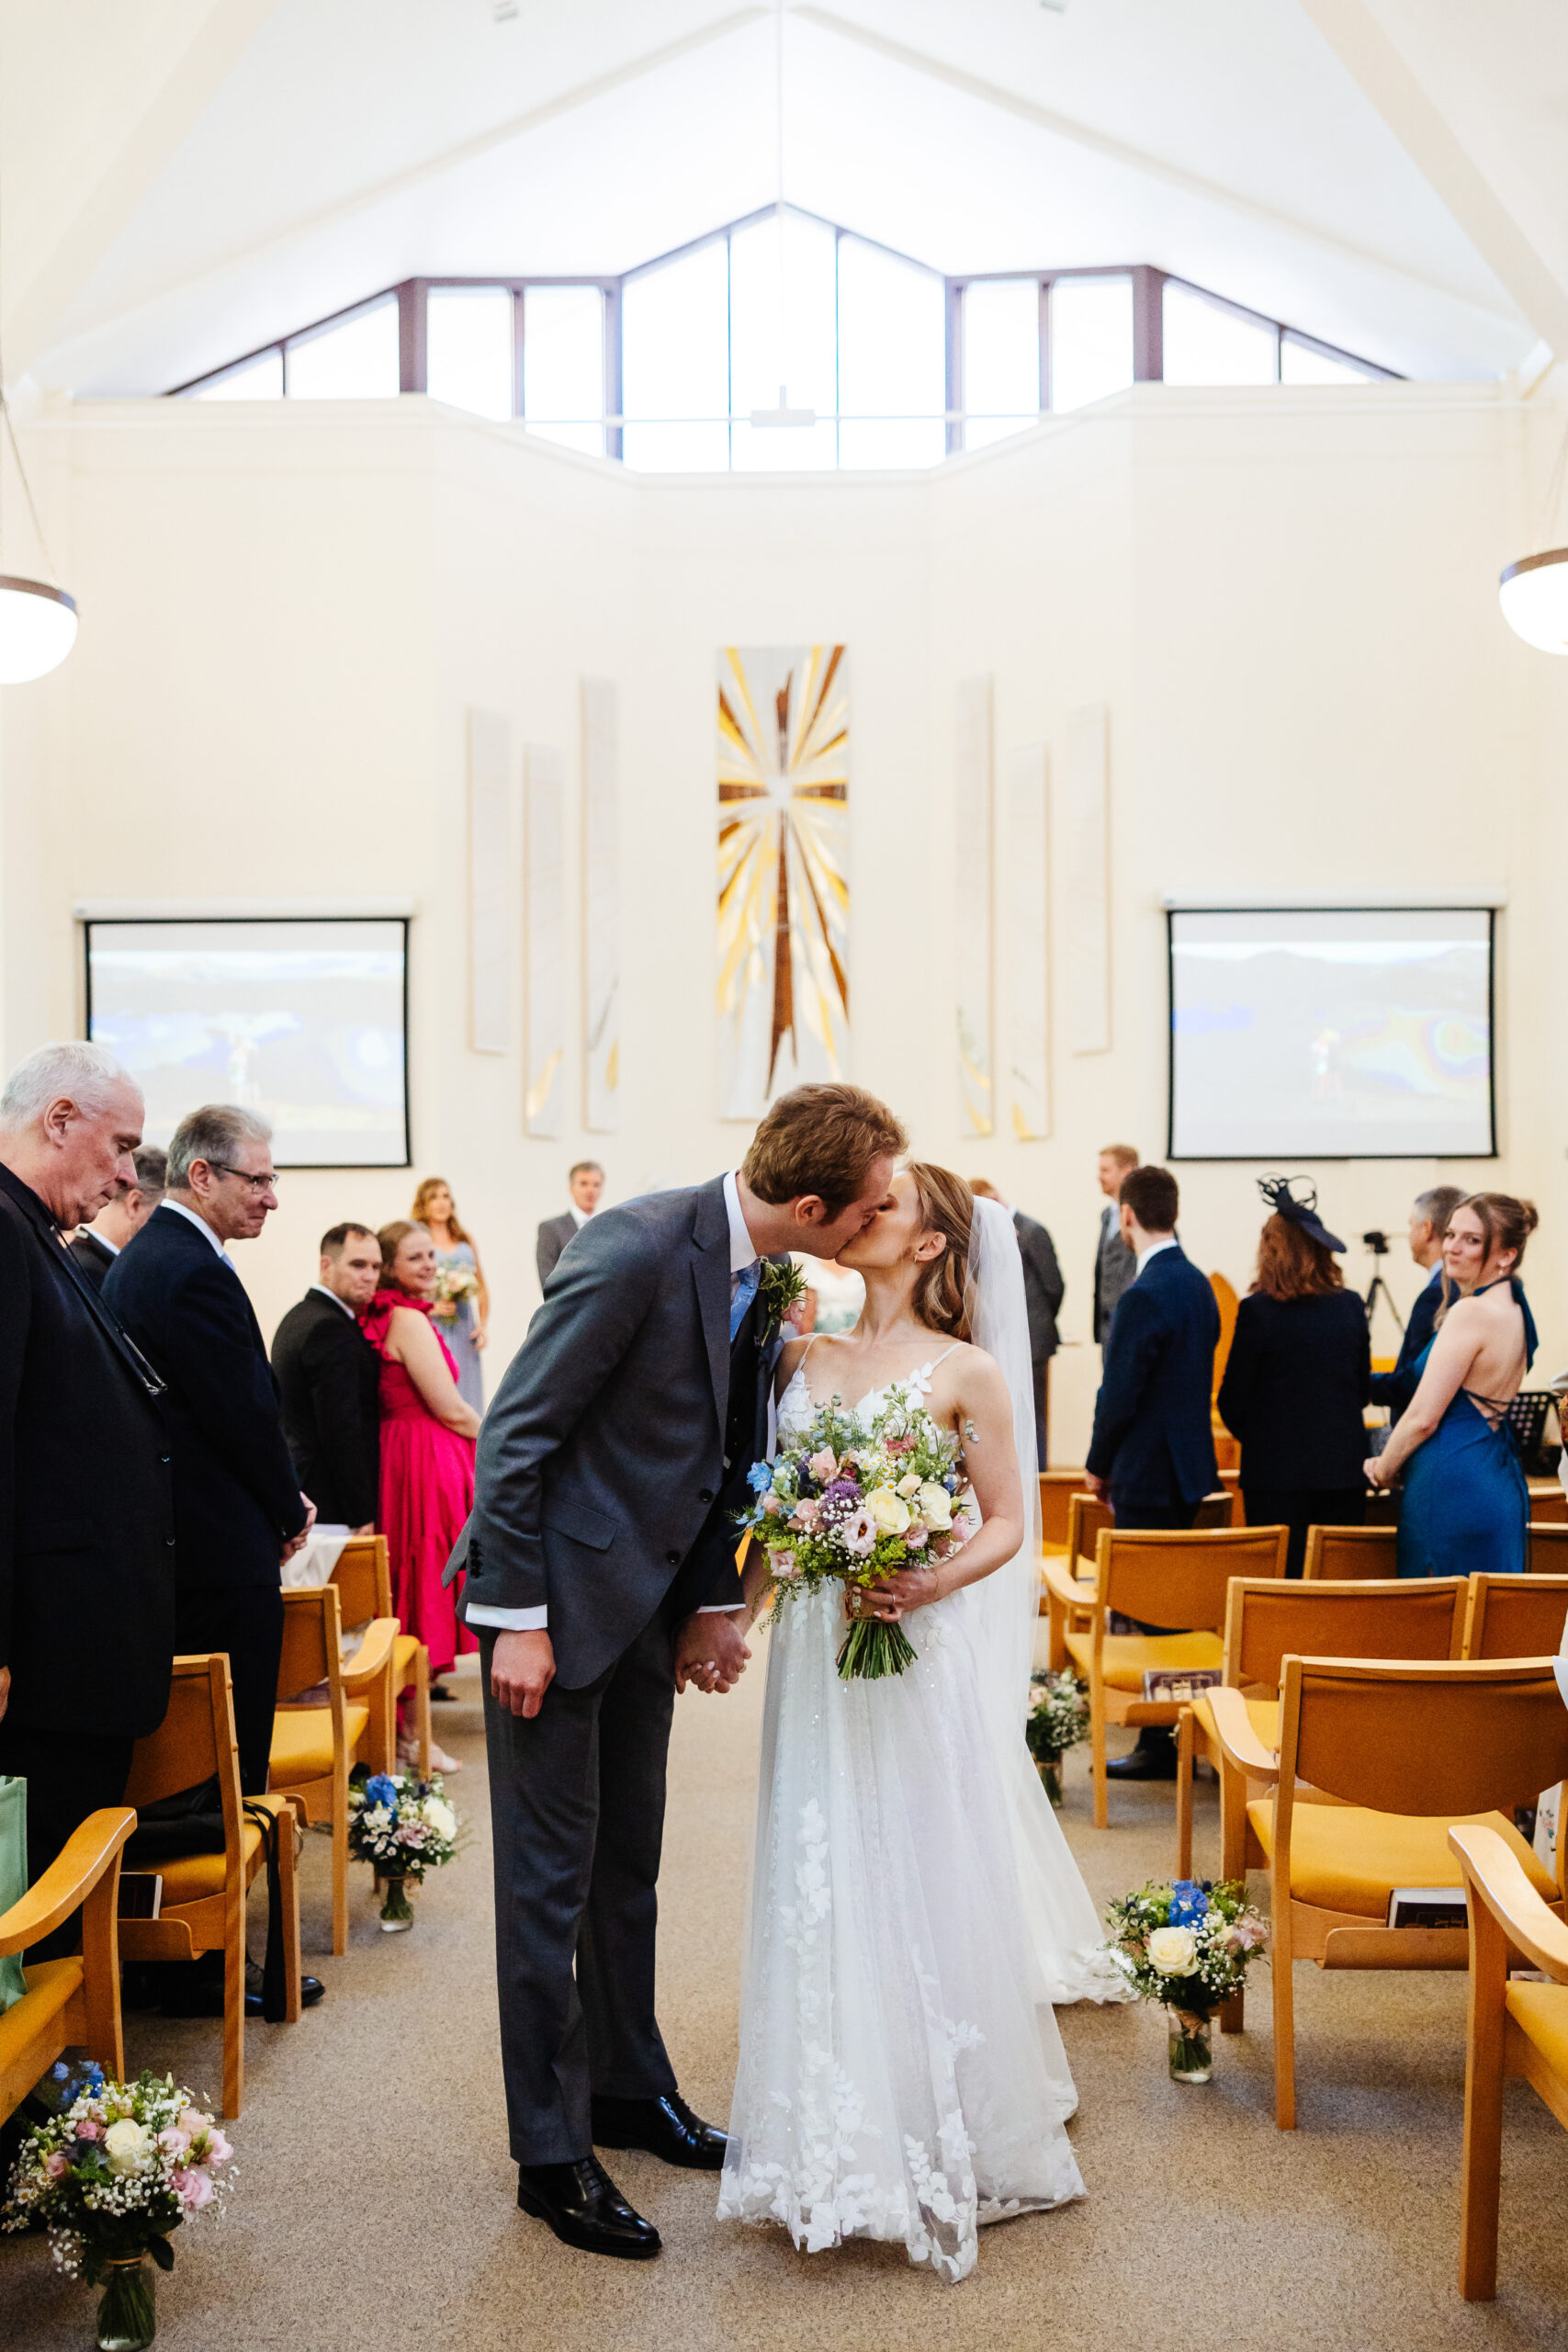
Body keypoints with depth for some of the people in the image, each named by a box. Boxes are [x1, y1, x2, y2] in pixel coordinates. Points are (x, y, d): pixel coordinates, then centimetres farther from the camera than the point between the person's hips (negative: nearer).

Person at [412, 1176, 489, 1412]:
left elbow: (482, 1287, 18)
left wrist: (484, 1325, 8)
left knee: (468, 1397, 2)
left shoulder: (467, 1241, 14)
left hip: (464, 1331, 4)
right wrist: (431, 1307, -15)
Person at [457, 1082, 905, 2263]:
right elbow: (515, 1433, -22)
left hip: (647, 1602, 8)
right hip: (558, 1597, -8)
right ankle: (551, 2154, 18)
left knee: (630, 1860, 20)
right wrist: (517, 1620, -20)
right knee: (551, 1878, 4)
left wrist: (716, 1605, 7)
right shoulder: (641, 1248, -26)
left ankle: (630, 2088, 38)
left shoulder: (765, 1278, -1)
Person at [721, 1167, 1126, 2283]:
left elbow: (1008, 1524, -3)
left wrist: (931, 1585, -19)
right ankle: (838, 2138, 26)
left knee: (925, 1882, 3)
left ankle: (942, 2138, 21)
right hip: (815, 1652, 5)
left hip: (920, 1659, -4)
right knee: (823, 1885, 10)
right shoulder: (804, 1357, 8)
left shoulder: (968, 1372, -5)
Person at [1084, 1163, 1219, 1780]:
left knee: (1151, 1611, -1)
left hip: (1149, 1472, -9)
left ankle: (1159, 1746, 5)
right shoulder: (1198, 1283, 8)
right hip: (1189, 1464, 9)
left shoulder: (1145, 1295, -20)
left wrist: (1099, 1466, -4)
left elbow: (1119, 1394, -19)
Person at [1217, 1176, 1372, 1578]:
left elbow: (1233, 1399, -4)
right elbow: (1363, 1389, 11)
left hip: (1277, 1473, -4)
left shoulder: (1258, 1310, -11)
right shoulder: (1350, 1307, 1)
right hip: (1343, 1469, 4)